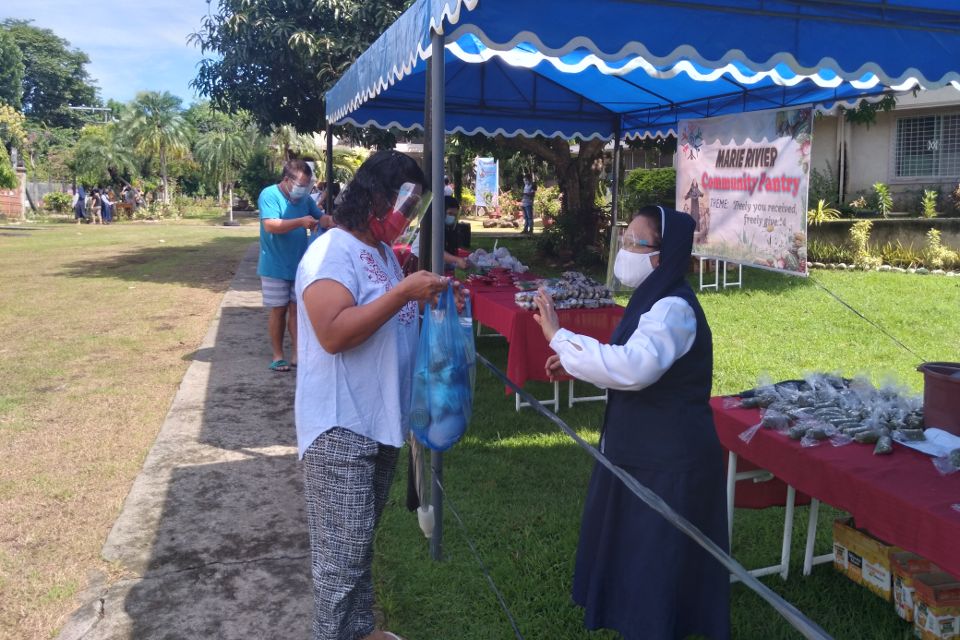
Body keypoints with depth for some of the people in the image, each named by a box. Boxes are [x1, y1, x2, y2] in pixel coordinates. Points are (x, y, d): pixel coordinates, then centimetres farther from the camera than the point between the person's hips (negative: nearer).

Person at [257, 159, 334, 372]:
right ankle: (278, 355, 15)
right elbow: (270, 226, -25)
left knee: (297, 309, 7)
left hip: (299, 265, 5)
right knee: (279, 310, 3)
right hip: (275, 267, -5)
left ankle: (297, 354, 13)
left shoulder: (304, 198, 6)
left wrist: (328, 220, -9)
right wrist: (301, 222, -34)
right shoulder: (269, 195, -13)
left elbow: (319, 217, 16)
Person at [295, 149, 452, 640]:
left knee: (361, 543, 22)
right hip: (341, 429, -9)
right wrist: (403, 293, -27)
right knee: (342, 554, 0)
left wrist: (425, 299, 7)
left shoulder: (382, 250, 12)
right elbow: (333, 333, -28)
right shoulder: (332, 251, -17)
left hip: (379, 422, 10)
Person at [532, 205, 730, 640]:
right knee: (632, 548, 24)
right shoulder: (653, 299, 7)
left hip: (669, 460, -10)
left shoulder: (674, 309, -24)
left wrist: (559, 336, -33)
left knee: (657, 561, 5)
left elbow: (631, 367, -40)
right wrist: (576, 363, 5)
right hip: (645, 449, 10)